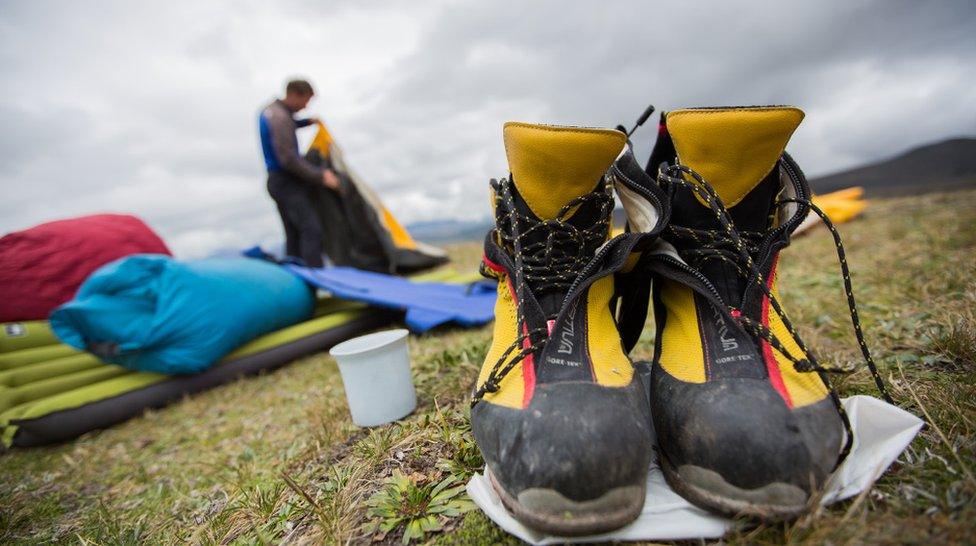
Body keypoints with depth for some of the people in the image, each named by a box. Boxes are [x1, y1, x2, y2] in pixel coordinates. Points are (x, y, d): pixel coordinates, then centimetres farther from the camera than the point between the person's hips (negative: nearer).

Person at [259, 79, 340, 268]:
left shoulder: (269, 110, 13)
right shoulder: (281, 117, -19)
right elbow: (289, 160, -25)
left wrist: (306, 122, 26)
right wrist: (320, 176, -24)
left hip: (276, 180, 10)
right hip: (287, 182, -10)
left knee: (293, 234, 11)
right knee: (311, 229, -17)